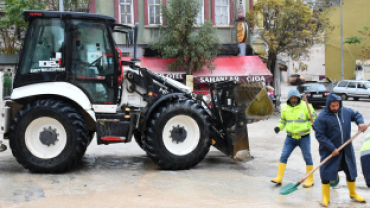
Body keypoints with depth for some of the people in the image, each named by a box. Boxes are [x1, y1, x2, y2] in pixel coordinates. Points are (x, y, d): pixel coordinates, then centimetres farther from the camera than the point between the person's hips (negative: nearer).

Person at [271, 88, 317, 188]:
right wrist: (279, 127, -2)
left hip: (304, 137, -3)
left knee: (307, 157, 6)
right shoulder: (285, 108, 4)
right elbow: (283, 121, 16)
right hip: (290, 137, 3)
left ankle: (310, 180, 19)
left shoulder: (305, 106, -8)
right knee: (283, 156, 0)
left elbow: (314, 119, -1)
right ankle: (279, 178, 8)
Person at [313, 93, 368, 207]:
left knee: (351, 172, 17)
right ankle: (325, 198, 16)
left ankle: (353, 193, 39)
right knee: (326, 174, -2)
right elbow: (320, 135, -18)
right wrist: (332, 148, -22)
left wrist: (360, 122, -5)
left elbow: (356, 115, 18)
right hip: (329, 151, -5)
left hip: (346, 150, 5)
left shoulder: (346, 111, -2)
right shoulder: (322, 118, -18)